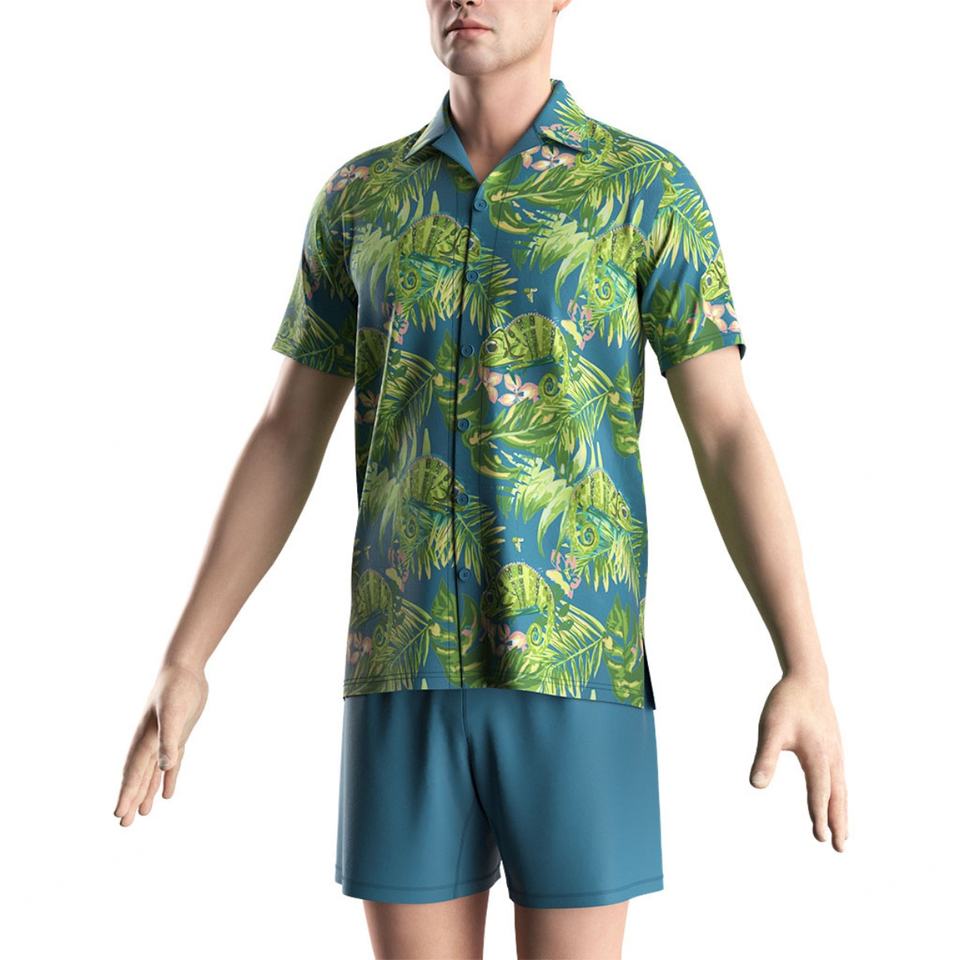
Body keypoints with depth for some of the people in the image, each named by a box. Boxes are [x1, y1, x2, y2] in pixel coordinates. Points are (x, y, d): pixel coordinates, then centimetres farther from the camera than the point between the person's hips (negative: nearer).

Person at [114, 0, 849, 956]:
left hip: (577, 665, -2)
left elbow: (729, 436, -4)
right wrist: (184, 661, 6)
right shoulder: (359, 196, 10)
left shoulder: (651, 187, 1)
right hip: (408, 665, 3)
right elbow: (286, 439, 11)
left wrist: (807, 671, -13)